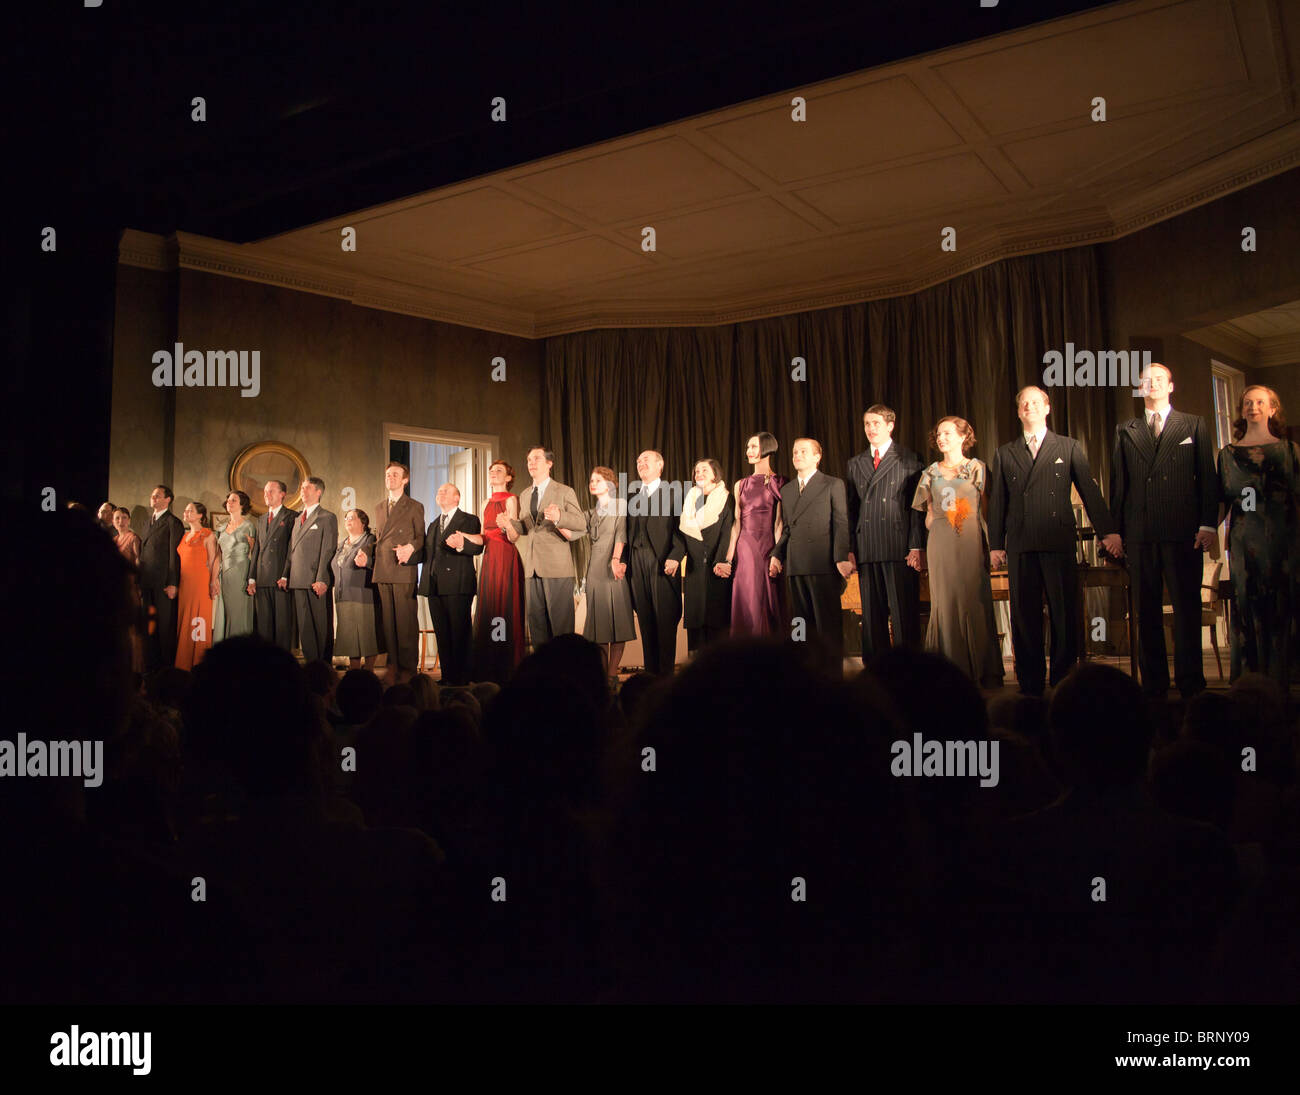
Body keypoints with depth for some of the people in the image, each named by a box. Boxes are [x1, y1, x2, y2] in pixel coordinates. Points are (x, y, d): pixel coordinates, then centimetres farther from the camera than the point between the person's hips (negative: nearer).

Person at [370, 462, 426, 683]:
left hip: (404, 570, -5)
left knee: (406, 620, -6)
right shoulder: (380, 506, 20)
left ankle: (408, 668, -2)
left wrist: (410, 547, -15)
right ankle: (393, 666, 9)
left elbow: (421, 537, 4)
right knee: (387, 620, 4)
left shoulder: (415, 507, 5)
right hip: (382, 571, 5)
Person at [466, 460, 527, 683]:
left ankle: (508, 671, -4)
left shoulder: (510, 500, -2)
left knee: (506, 609, -7)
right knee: (488, 609, 4)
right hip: (489, 558, 7)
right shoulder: (487, 503, 18)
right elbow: (483, 538, 15)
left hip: (506, 558, -7)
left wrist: (506, 526, -31)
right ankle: (488, 670, 8)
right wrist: (464, 536, -1)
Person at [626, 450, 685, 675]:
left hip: (662, 562, -4)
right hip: (637, 562, 4)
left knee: (665, 618, -3)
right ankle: (650, 670, 11)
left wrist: (675, 556, -15)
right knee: (645, 618, 5)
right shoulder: (632, 495, 19)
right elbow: (627, 530, 16)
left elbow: (680, 528, -4)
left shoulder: (673, 493, 3)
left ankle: (666, 671, 3)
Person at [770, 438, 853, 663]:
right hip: (795, 565, 5)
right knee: (802, 622, 6)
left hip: (823, 563, -5)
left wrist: (841, 558, -12)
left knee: (828, 622, -4)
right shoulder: (786, 490, 19)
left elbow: (842, 524, -3)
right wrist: (777, 554, 8)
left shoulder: (833, 485, 3)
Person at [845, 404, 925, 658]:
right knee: (872, 614, 6)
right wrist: (850, 549, 6)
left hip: (900, 549, -4)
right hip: (867, 549, 4)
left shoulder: (908, 459, 5)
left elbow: (917, 506, -1)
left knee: (904, 614, -3)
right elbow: (851, 510, 15)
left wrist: (917, 547, -9)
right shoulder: (855, 464, 17)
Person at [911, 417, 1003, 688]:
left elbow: (986, 509, 3)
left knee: (974, 602, -3)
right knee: (945, 603, 0)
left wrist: (991, 546, -4)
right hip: (941, 546, 2)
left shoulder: (977, 468, 6)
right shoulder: (930, 473, 13)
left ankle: (981, 673, 5)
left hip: (971, 543, -2)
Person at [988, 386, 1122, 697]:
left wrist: (1108, 531, 1)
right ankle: (1030, 684, 7)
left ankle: (1063, 680, 7)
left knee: (1065, 613, -3)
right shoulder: (1004, 454, 15)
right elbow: (996, 502, 13)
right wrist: (995, 544, 6)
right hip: (1020, 546, 1)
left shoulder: (1068, 447, 13)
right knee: (1024, 616, 1)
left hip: (1059, 542, -1)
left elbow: (1089, 491, 9)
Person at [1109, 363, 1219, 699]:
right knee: (1146, 611, 4)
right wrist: (1115, 530, 5)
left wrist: (1208, 524, -6)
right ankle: (1153, 684, 12)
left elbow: (1207, 478, 5)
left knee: (1187, 607, 0)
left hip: (1183, 532, -1)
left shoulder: (1194, 426, 11)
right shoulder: (1125, 431, 14)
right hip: (1140, 535, 2)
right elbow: (1118, 483, 11)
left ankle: (1190, 683, 8)